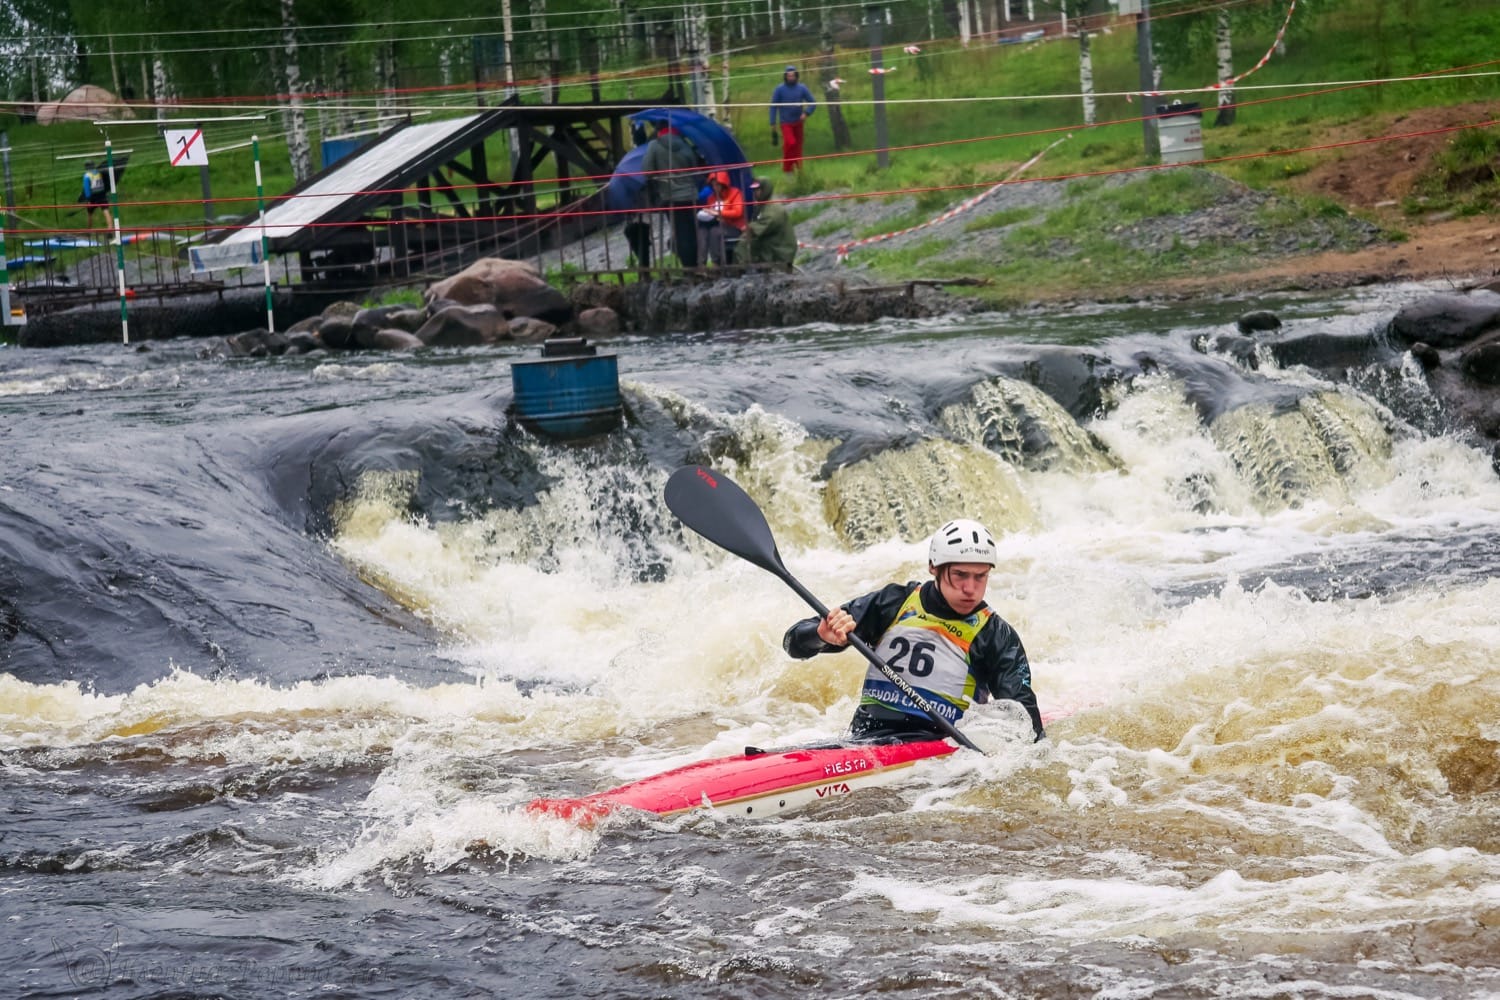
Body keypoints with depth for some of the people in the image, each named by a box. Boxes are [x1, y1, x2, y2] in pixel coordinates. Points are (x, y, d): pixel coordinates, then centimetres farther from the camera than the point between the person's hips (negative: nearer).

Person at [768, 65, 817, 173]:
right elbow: (773, 106, 0)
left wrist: (806, 113, -14)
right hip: (785, 123, -3)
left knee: (798, 146, 7)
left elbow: (813, 103, 5)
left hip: (798, 123, 3)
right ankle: (787, 168, -10)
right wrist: (773, 124, -3)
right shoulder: (780, 89, -4)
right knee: (790, 142, -22)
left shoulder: (802, 88, 1)